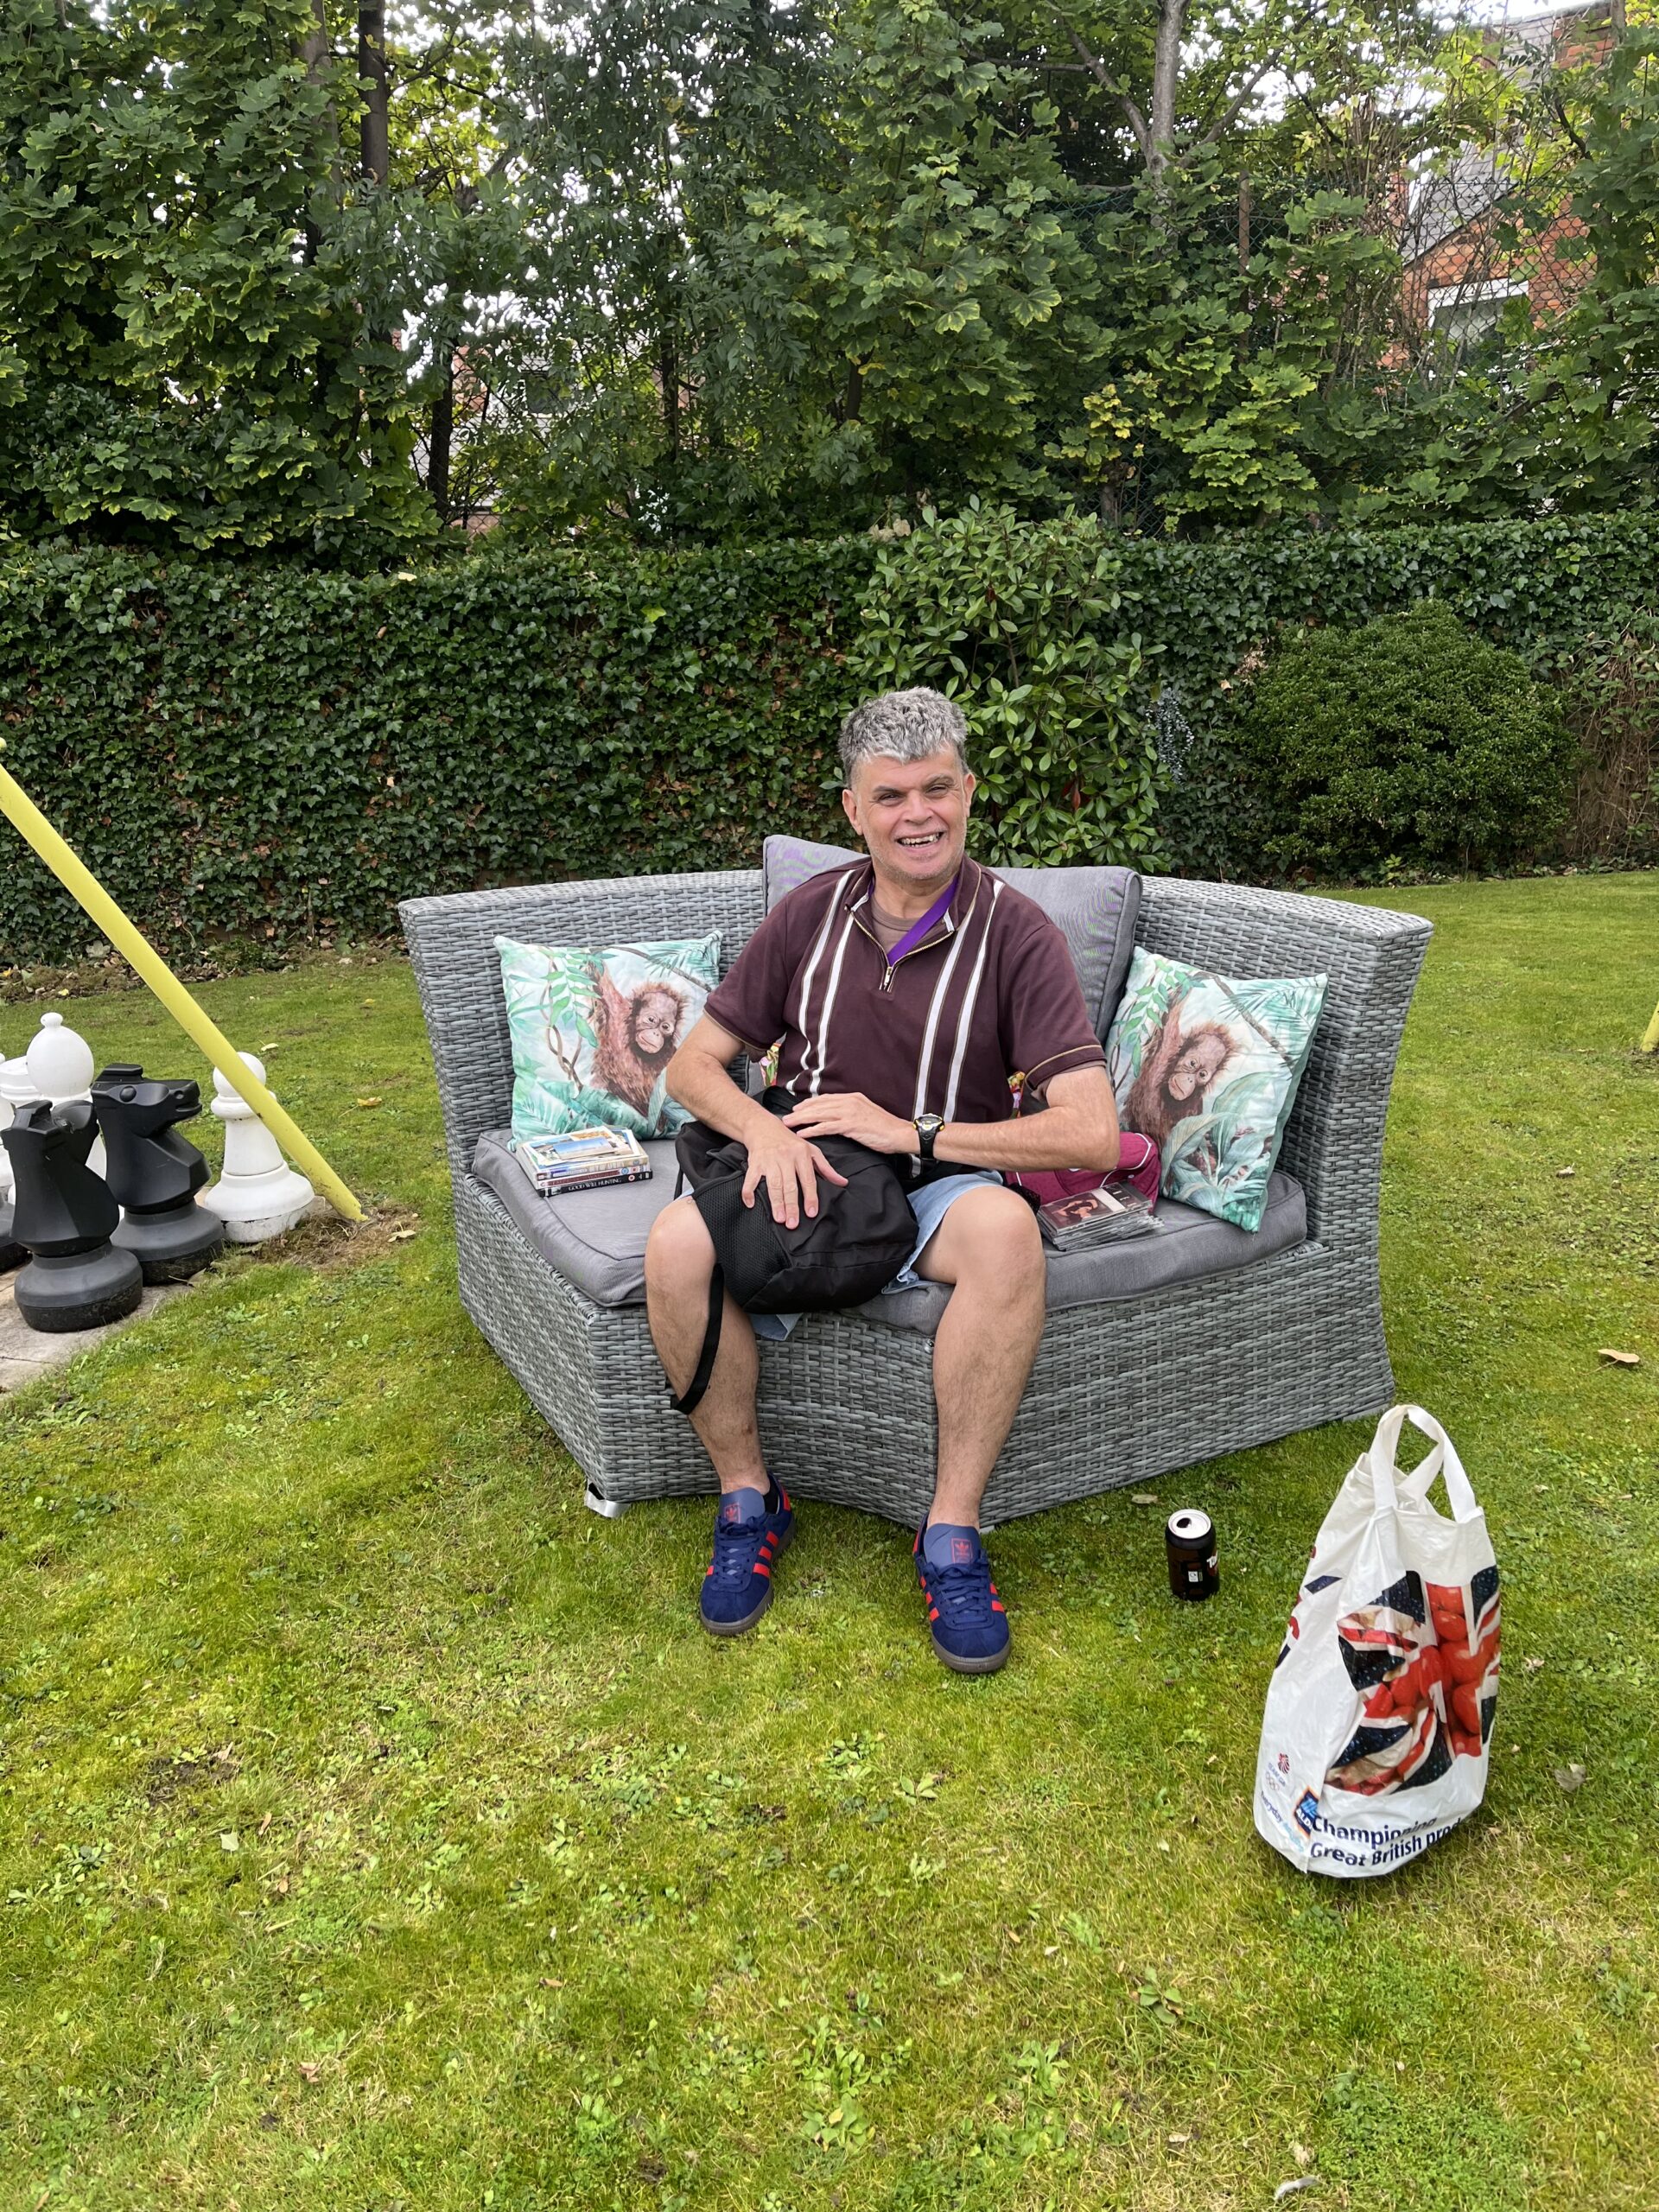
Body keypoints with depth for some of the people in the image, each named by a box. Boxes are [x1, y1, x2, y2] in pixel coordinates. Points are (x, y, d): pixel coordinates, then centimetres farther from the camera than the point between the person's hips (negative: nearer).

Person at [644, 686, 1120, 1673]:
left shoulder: (1015, 933, -7)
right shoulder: (809, 915, 3)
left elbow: (1093, 1133, -16)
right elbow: (693, 1065, 7)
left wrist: (913, 1132, -17)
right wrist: (764, 1127, -16)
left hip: (941, 1189, -2)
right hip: (810, 1179, 2)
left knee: (1006, 1227, -37)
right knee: (677, 1243, -28)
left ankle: (952, 1534, -21)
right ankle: (748, 1499, -5)